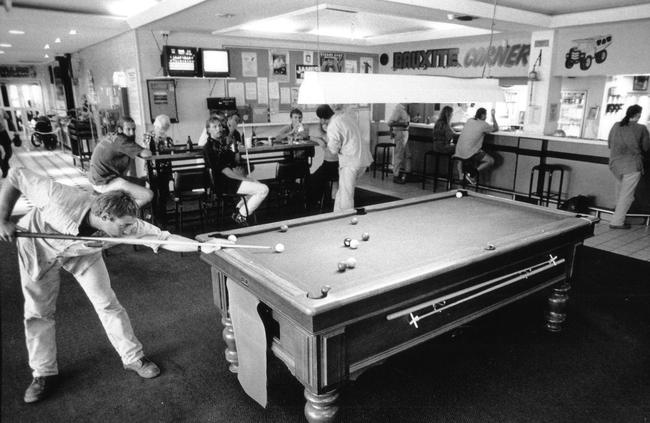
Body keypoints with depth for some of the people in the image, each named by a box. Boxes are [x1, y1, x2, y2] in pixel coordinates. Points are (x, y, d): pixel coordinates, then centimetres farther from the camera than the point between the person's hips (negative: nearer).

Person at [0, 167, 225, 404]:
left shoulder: (128, 226, -35)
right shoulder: (59, 198, -43)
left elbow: (165, 238, -33)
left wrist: (202, 246, -45)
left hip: (83, 252, 2)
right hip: (38, 245, -1)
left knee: (107, 304, -2)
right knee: (38, 311, 5)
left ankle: (133, 358, 12)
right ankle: (44, 374, 23)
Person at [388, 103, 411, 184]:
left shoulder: (404, 109, 10)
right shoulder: (398, 108, -16)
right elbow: (390, 123, -20)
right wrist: (402, 124, -20)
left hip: (405, 132, 9)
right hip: (400, 133, -9)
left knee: (408, 154, 13)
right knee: (399, 156, -2)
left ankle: (407, 173, 22)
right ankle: (395, 176, 6)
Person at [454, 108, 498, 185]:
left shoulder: (469, 120, 12)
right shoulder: (483, 124, -6)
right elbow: (496, 129, 13)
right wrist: (493, 115, 22)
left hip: (459, 152, 8)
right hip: (469, 153, -8)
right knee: (491, 161, 1)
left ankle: (462, 170, 21)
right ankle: (472, 174, -9)